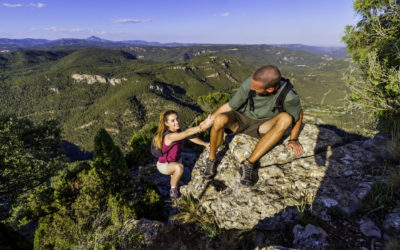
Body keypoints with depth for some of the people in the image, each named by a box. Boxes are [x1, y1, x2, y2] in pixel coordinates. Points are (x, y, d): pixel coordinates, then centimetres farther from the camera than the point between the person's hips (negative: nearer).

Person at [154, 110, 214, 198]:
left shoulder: (178, 131, -12)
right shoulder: (169, 136, -36)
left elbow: (191, 137, -9)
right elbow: (187, 132, -49)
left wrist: (204, 144, -24)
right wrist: (202, 127, -61)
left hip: (176, 160, 7)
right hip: (164, 164, -7)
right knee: (179, 167, -31)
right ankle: (173, 188, -8)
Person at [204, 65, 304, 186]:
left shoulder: (289, 96, -27)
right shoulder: (249, 84, -25)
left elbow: (298, 114, -3)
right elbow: (229, 106, -11)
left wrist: (293, 139, -3)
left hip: (262, 126, 1)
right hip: (241, 119, 0)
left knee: (286, 118, -32)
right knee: (220, 120, -34)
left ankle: (248, 164, -27)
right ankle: (212, 159, -7)